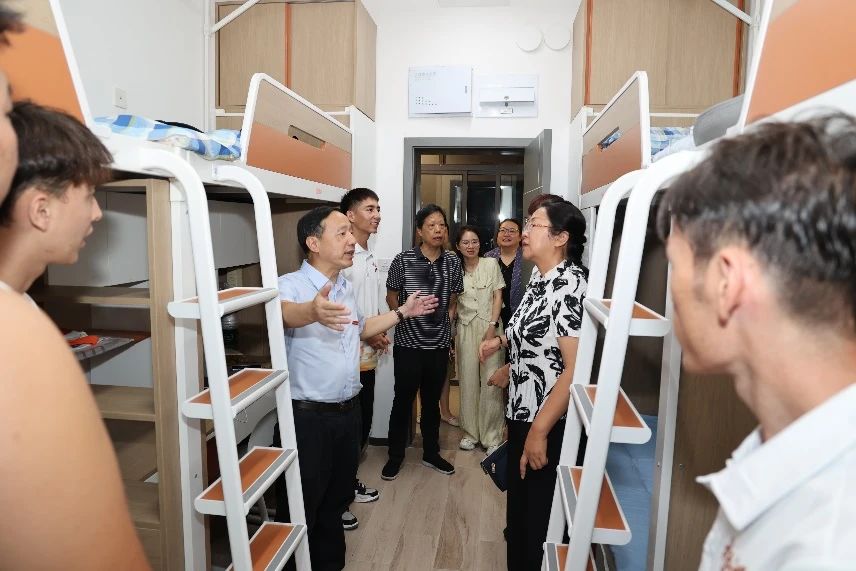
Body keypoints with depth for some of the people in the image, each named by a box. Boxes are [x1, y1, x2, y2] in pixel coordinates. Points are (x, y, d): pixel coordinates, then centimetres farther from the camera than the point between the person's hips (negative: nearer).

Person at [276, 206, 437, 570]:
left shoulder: (345, 287, 7)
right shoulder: (290, 285, -17)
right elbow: (283, 313, -42)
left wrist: (403, 312, 21)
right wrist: (312, 311, -64)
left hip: (348, 411, 7)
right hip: (308, 417, -7)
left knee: (336, 499, 23)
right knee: (300, 510, 8)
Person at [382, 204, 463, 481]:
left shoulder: (452, 262, 0)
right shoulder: (403, 260, -9)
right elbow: (391, 296, 2)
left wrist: (447, 317, 2)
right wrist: (406, 315, -6)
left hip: (439, 343, 3)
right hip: (408, 342, -3)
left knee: (432, 401, 17)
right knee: (403, 400, 8)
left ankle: (431, 453, 34)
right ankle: (395, 455, 26)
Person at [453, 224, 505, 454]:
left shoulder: (491, 264, 1)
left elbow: (498, 296, 0)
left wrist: (493, 326, -9)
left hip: (490, 326, -2)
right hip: (465, 328, 2)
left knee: (491, 381, -4)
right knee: (468, 381, 5)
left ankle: (492, 435, 9)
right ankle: (470, 432, 20)